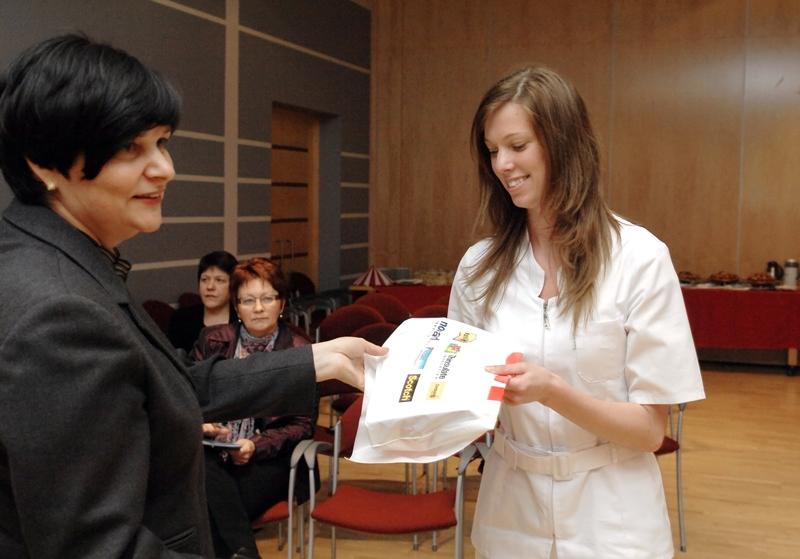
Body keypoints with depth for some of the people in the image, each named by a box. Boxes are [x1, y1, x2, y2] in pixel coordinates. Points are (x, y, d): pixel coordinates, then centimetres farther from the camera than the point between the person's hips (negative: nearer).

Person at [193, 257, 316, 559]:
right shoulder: (213, 339, 9)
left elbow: (303, 424, 1)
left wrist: (256, 445, -15)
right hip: (213, 454, 3)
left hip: (269, 458, -3)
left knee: (211, 509, -29)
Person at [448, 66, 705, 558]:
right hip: (510, 510, 4)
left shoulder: (640, 258, -12)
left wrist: (552, 391, -27)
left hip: (609, 517, -3)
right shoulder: (480, 264, -1)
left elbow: (650, 430, -12)